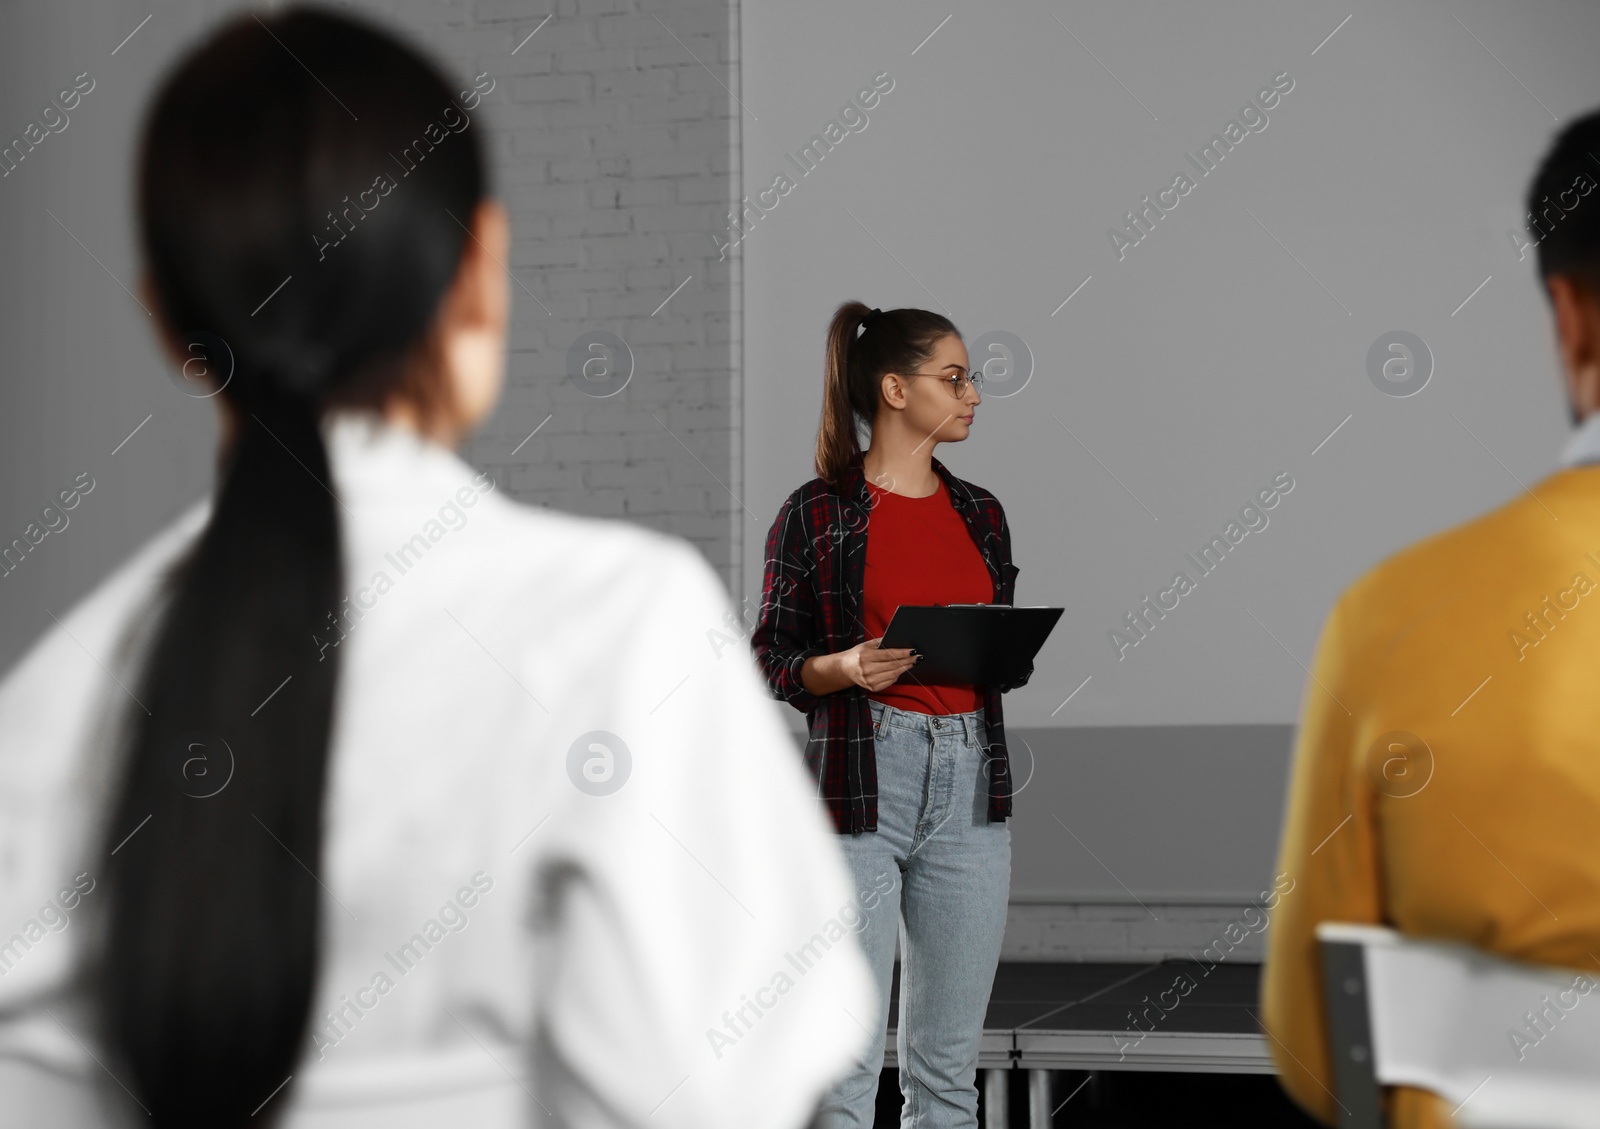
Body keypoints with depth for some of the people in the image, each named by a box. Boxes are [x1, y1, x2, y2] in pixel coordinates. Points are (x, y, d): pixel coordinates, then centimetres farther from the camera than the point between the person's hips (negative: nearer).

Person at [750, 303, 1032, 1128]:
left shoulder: (980, 514, 12)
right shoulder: (817, 513, -3)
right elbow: (770, 660, -1)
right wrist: (842, 670, -20)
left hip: (970, 782, 5)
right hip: (861, 786, -5)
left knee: (949, 1057, 8)